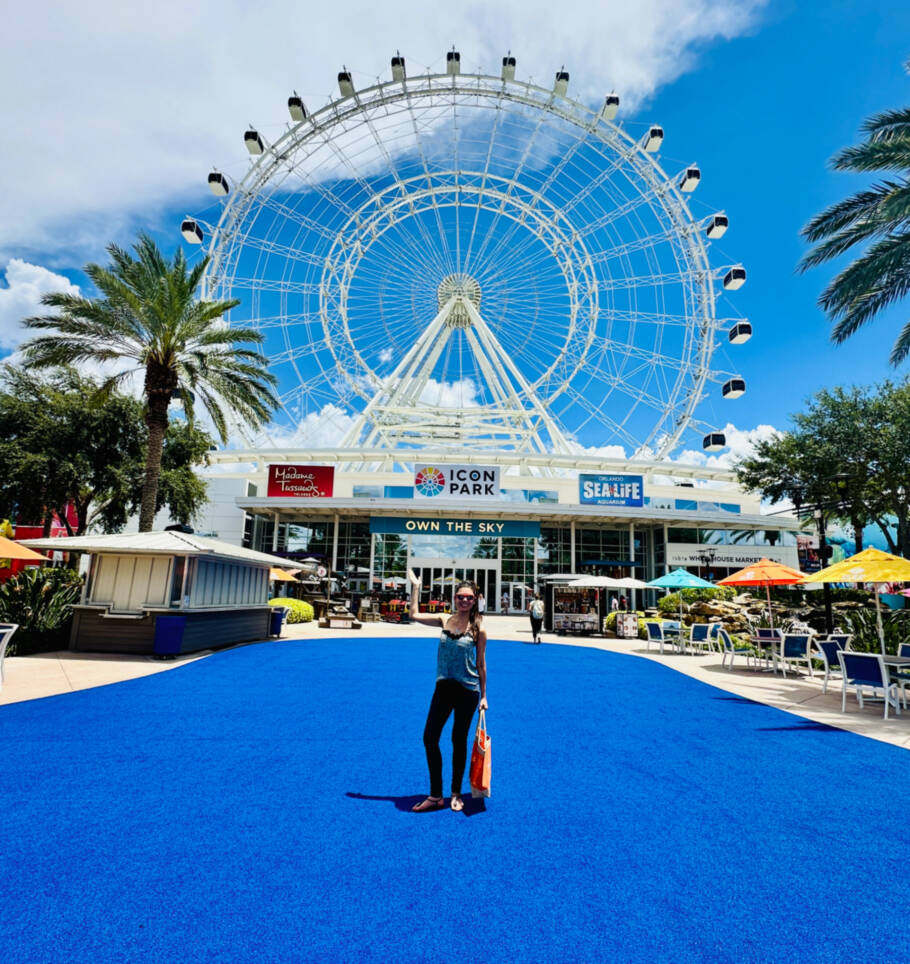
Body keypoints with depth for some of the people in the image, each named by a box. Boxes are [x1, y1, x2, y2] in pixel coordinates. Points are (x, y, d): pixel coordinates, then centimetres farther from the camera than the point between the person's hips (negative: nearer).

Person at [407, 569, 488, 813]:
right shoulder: (444, 621, 1)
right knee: (429, 738, 3)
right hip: (444, 687, 3)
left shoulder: (477, 629, -7)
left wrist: (483, 696, 2)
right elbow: (414, 615, 4)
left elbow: (480, 664, -1)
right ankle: (435, 795, 19)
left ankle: (456, 794, 28)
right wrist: (415, 586, 3)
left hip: (467, 691, -3)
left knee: (458, 741, 9)